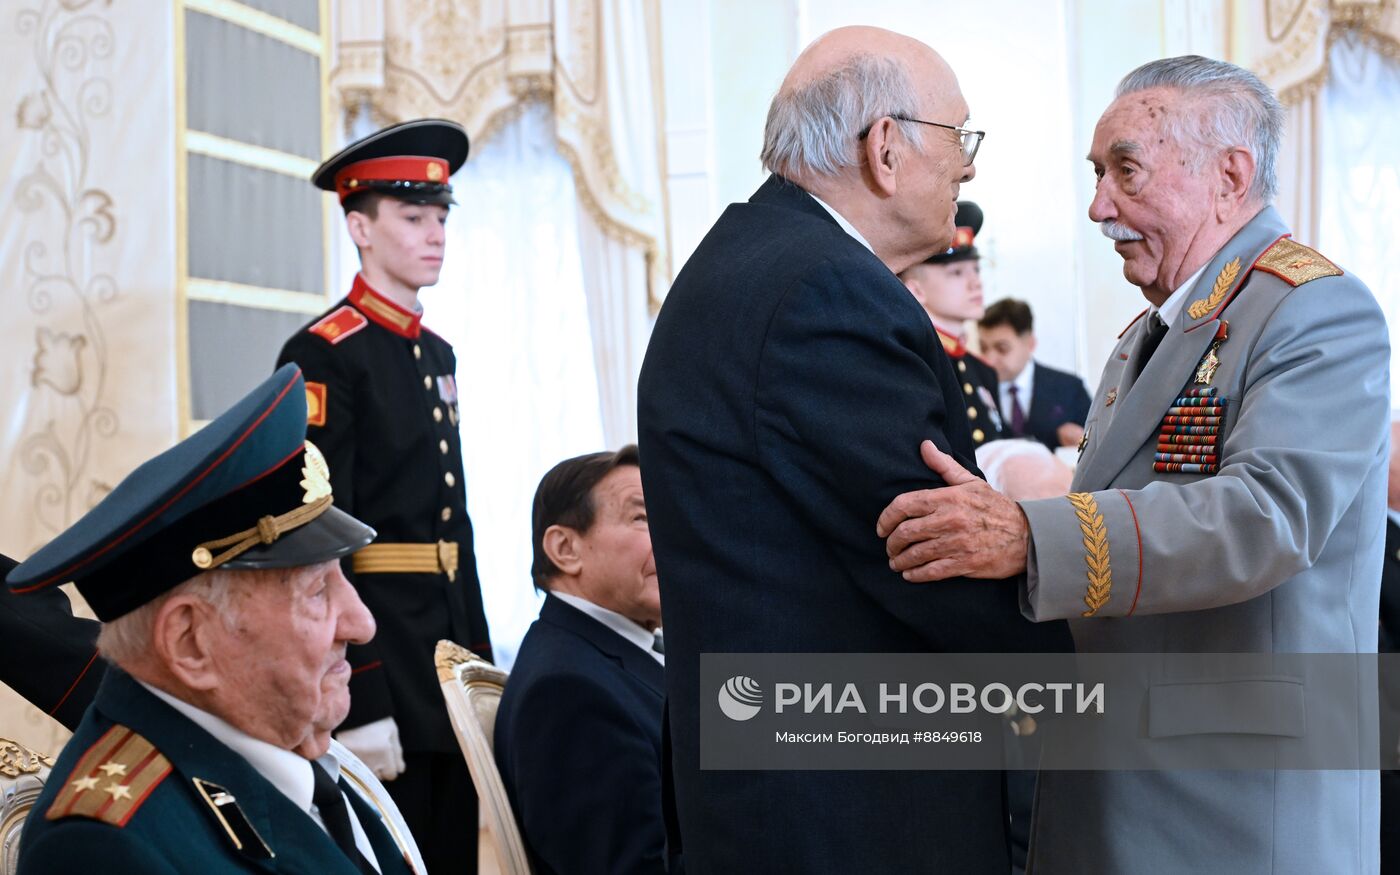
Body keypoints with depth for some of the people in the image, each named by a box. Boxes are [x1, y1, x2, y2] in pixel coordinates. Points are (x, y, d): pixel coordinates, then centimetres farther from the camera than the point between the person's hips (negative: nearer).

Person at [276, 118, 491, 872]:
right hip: (374, 648, -8)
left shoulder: (435, 355, 15)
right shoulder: (324, 356, -11)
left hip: (449, 650, 8)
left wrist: (481, 662, 15)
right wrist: (358, 705, -21)